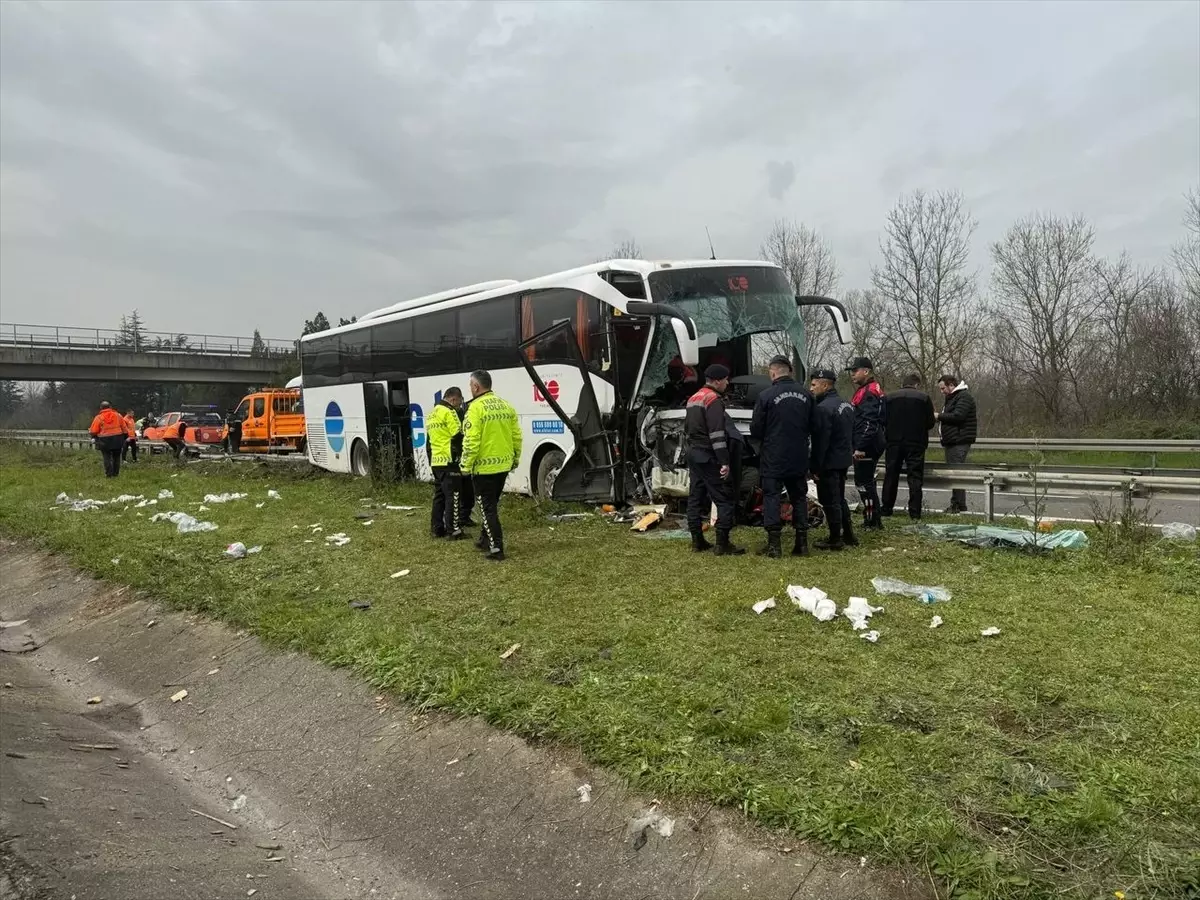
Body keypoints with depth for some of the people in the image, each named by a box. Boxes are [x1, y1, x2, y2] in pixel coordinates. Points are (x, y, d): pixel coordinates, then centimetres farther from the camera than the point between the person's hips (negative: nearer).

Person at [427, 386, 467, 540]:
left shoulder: (432, 414, 18)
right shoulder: (448, 412, -12)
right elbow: (458, 437, -14)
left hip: (436, 461, 9)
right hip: (449, 461, -9)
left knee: (439, 495, 14)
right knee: (453, 496, -6)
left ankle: (436, 528, 17)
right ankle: (454, 530, -5)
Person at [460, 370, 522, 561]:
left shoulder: (476, 408, -16)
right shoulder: (506, 405, 6)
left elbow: (471, 441, -20)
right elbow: (516, 435, 8)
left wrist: (466, 465, -12)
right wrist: (515, 458, 18)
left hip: (484, 467, -7)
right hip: (503, 465, 7)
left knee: (488, 508, 0)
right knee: (492, 504, 21)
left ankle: (496, 549, -1)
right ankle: (486, 539, 33)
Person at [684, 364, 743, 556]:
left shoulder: (693, 399, 17)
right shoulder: (713, 400, -14)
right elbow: (717, 434, -21)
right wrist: (724, 461, -22)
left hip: (693, 454, 10)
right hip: (709, 457, -10)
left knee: (696, 497, 11)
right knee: (724, 499, -6)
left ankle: (697, 541, 16)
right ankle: (723, 544, -9)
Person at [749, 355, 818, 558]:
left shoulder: (766, 396, -13)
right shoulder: (806, 394, 1)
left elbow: (756, 429, -8)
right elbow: (814, 426, 8)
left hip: (773, 458, -4)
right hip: (799, 458, 4)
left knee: (772, 497, 2)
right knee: (799, 497, 14)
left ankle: (774, 544, -2)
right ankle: (802, 543, 15)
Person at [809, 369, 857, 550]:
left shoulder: (823, 408, -20)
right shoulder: (846, 405, 11)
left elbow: (820, 441, -22)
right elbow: (851, 435, 17)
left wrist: (816, 467, -17)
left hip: (829, 463, -10)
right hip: (844, 460, 10)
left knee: (830, 501, 0)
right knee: (839, 499, 20)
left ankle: (835, 540, 7)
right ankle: (848, 535, 27)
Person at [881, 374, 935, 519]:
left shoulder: (890, 398, 2)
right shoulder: (924, 398, -2)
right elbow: (930, 423, -1)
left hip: (894, 443, 2)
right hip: (916, 443, -2)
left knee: (891, 475, 11)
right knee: (915, 477, 3)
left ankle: (886, 508, 14)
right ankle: (914, 511, -1)